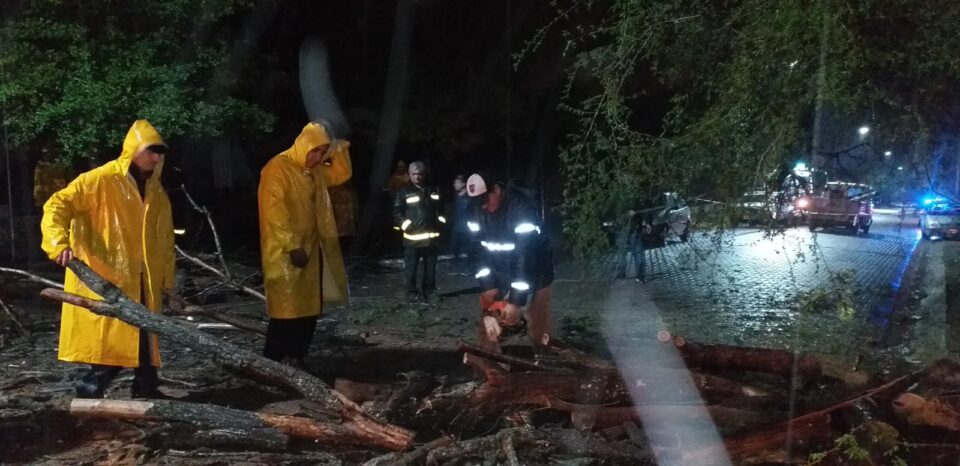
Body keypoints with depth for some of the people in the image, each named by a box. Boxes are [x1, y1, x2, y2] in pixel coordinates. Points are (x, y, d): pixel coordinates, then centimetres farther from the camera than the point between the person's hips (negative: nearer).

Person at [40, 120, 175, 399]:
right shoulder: (102, 179, -10)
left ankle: (146, 389, 22)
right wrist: (59, 244, -28)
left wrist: (166, 278, 15)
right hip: (105, 278, -7)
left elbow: (165, 238, 17)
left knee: (145, 336, 11)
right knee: (113, 340, -10)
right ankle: (90, 390, 3)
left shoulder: (156, 192, 12)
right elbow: (57, 205, -13)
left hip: (144, 281, 7)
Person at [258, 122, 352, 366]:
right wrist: (292, 246, -23)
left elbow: (342, 175, 23)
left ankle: (296, 360, 17)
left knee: (309, 310, 9)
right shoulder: (278, 167, -13)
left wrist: (340, 149, 5)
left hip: (311, 249, 8)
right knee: (286, 310, -8)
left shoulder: (315, 171, 12)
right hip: (285, 253, -8)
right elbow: (273, 210, -19)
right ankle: (273, 364, 1)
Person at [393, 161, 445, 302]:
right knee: (411, 267, -1)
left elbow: (441, 208, 25)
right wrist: (406, 224, -16)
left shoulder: (433, 190, 15)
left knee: (430, 267, 9)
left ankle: (428, 291, 19)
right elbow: (397, 212, -6)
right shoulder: (404, 192, -1)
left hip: (431, 236, 4)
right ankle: (412, 292, 9)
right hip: (413, 237, -4)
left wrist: (441, 220, 10)